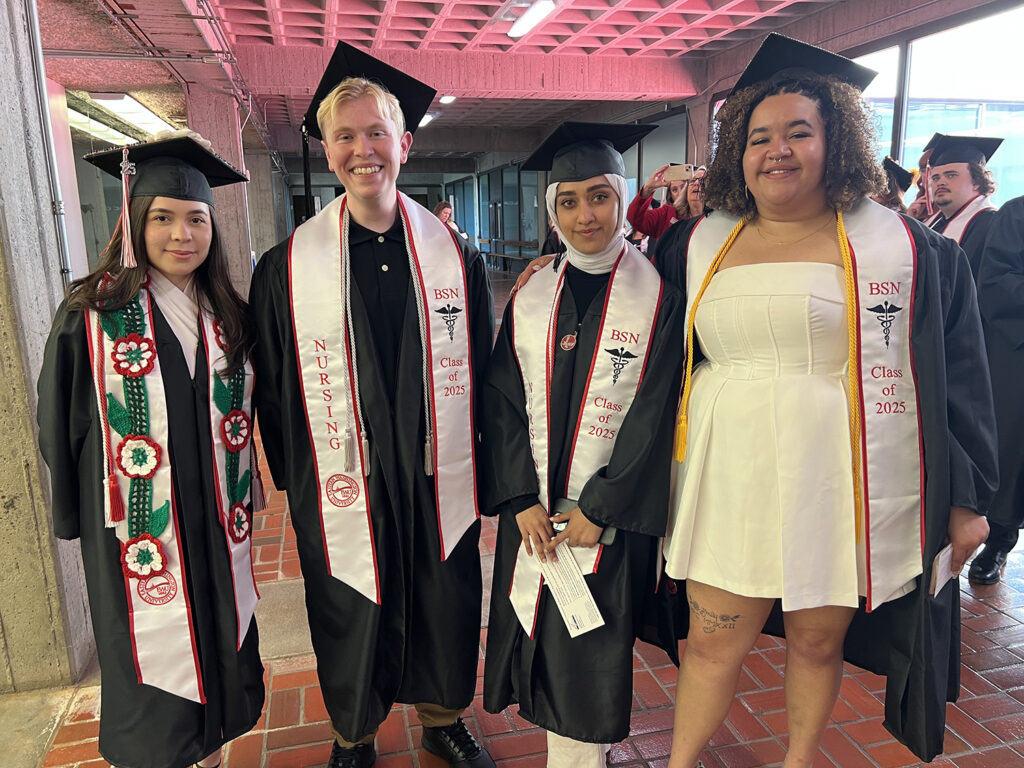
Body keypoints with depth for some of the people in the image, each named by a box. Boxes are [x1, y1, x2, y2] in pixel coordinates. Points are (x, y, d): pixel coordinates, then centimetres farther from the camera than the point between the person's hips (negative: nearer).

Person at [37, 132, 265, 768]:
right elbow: (62, 424, -3)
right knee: (149, 663, 12)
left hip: (219, 526, 4)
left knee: (221, 650, 17)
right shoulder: (92, 315, -9)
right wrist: (77, 514, 0)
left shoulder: (229, 317, 3)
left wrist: (244, 496, 9)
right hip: (139, 533, -3)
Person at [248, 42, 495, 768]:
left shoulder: (456, 255, 0)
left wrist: (480, 470, 1)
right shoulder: (287, 266, -4)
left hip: (439, 485, 2)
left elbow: (483, 373, 3)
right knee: (353, 629, 16)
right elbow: (274, 390, 1)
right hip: (343, 491, -1)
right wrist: (297, 483, 0)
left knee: (446, 618, 17)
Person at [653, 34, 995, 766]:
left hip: (842, 489, -1)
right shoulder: (699, 243, 6)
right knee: (713, 643, 9)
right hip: (731, 485, 2)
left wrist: (965, 497, 0)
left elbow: (955, 374, 0)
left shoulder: (899, 245, -1)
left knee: (818, 642, 13)